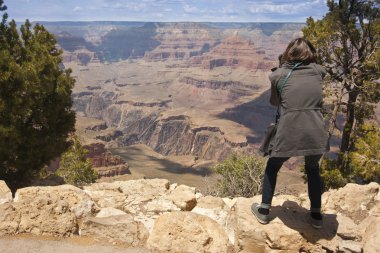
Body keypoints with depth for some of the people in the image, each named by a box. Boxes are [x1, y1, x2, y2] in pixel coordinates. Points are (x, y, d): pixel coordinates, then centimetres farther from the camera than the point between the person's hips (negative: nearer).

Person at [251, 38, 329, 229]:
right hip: (316, 134, 2)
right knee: (313, 169, 30)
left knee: (272, 168, 25)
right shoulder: (318, 71, 12)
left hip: (288, 134, -2)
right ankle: (316, 215, 35)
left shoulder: (278, 74, 7)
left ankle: (264, 211, 32)